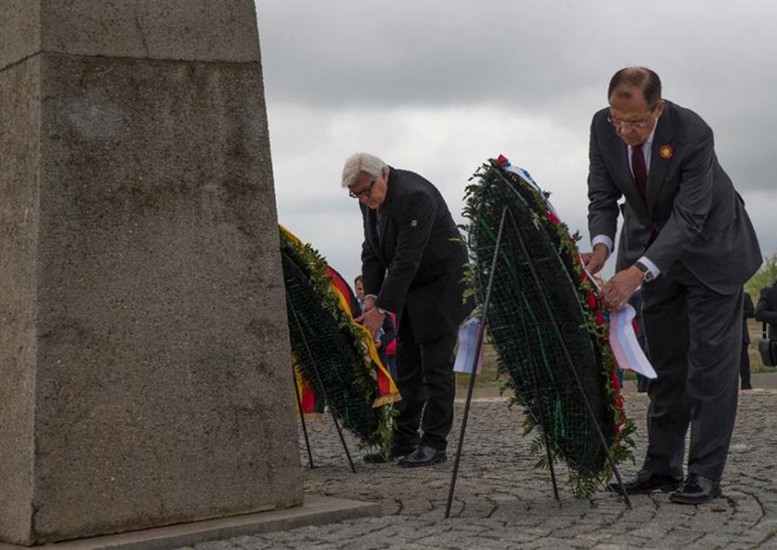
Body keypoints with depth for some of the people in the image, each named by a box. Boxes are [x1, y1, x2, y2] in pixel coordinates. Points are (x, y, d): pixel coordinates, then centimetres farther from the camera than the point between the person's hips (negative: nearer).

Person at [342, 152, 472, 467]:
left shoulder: (414, 196, -27)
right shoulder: (370, 199, 0)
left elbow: (407, 260, -29)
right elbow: (372, 251, 5)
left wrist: (382, 309, -29)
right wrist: (371, 296, -9)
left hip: (442, 283, -9)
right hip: (411, 287, 9)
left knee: (436, 366, -8)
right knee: (406, 368, 8)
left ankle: (434, 444, -3)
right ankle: (404, 440, 13)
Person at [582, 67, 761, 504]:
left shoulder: (693, 134, -33)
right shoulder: (604, 128, -17)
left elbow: (689, 219, -35)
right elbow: (603, 197, -11)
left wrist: (638, 272, -45)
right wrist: (601, 246, -31)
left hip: (710, 245, -5)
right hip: (653, 246, 5)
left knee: (711, 360, -5)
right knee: (664, 361, 9)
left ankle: (706, 473, -1)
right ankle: (662, 467, 15)